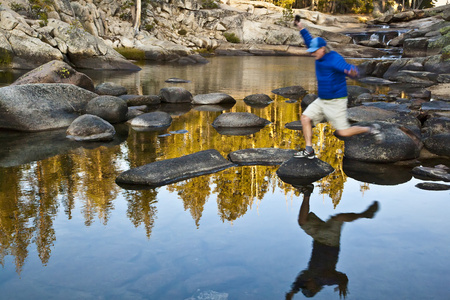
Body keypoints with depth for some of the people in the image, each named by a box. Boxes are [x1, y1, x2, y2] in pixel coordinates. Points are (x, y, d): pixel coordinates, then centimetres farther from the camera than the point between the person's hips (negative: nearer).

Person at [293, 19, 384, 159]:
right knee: (305, 118, 1)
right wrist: (301, 28, 24)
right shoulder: (320, 56, 5)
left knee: (343, 132, -8)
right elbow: (309, 41, 21)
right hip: (322, 100, 9)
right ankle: (309, 151, 7)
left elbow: (348, 68, -39)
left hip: (336, 101, -9)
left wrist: (352, 72, -62)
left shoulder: (335, 59, -21)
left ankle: (370, 129, 15)